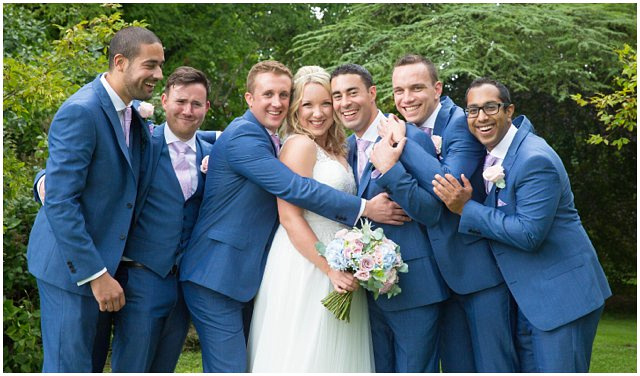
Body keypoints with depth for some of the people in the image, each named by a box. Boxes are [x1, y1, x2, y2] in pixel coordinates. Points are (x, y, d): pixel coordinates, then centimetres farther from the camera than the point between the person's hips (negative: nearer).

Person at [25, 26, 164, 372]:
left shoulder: (132, 114, 7)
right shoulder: (81, 112, -20)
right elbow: (59, 203, -23)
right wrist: (96, 275, -23)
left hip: (101, 257, 9)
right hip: (70, 266, -9)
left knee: (93, 359, 17)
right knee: (70, 365, -1)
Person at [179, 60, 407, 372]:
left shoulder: (269, 139, 14)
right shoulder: (242, 135, -16)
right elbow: (295, 189, -23)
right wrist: (365, 208, -20)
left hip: (247, 276, 10)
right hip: (218, 277, -10)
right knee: (230, 367, -9)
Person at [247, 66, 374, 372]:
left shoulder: (337, 150, 16)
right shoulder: (300, 144, -10)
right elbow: (289, 217, -17)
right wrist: (330, 268, -19)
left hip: (339, 268, 8)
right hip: (305, 265, -8)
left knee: (334, 353, 10)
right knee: (305, 353, -3)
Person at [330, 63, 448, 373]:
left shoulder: (412, 139, -12)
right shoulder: (347, 147, 10)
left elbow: (432, 212, -19)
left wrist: (388, 167, -27)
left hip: (413, 286, -6)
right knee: (379, 368, 15)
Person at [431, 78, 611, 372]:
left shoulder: (536, 161, -21)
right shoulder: (492, 151, 6)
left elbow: (530, 234, -24)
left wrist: (466, 208, -20)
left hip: (560, 292, -9)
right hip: (524, 293, 9)